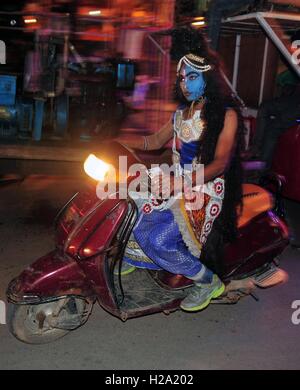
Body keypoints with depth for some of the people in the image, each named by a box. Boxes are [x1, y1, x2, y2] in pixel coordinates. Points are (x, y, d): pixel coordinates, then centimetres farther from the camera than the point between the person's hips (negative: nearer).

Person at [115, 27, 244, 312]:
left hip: (205, 191, -7)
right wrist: (115, 141, 9)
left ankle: (209, 282, -2)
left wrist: (179, 182, -30)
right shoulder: (182, 113, 14)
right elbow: (154, 141, 22)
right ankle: (134, 255, 24)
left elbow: (220, 163, -17)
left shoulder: (226, 114, -8)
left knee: (159, 240, -23)